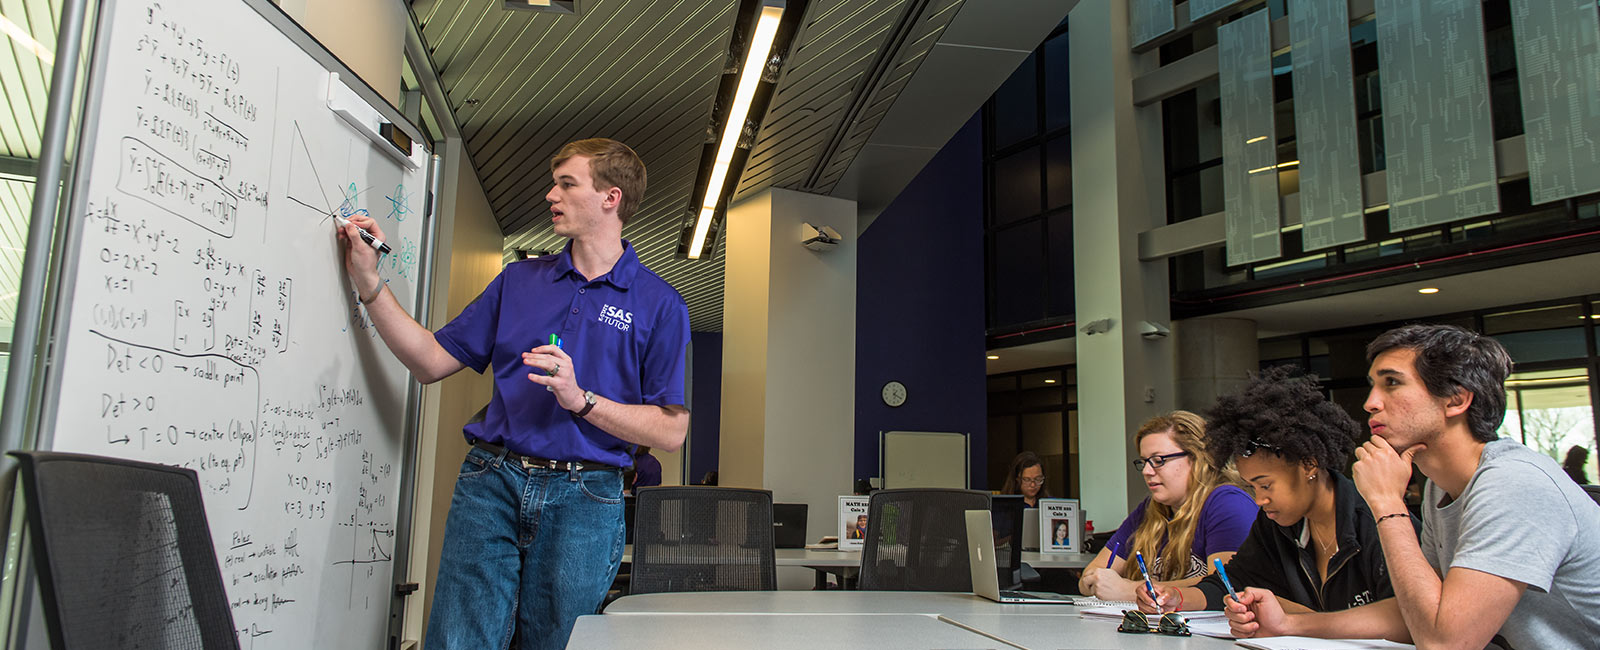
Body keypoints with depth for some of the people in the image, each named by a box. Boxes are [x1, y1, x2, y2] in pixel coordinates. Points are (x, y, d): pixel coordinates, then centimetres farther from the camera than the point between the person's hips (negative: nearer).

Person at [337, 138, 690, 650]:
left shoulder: (659, 304, 2)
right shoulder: (520, 279, 15)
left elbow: (672, 431, -4)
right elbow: (432, 361, 14)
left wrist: (580, 399, -15)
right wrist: (368, 283, 7)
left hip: (582, 497, -2)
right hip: (491, 482, 3)